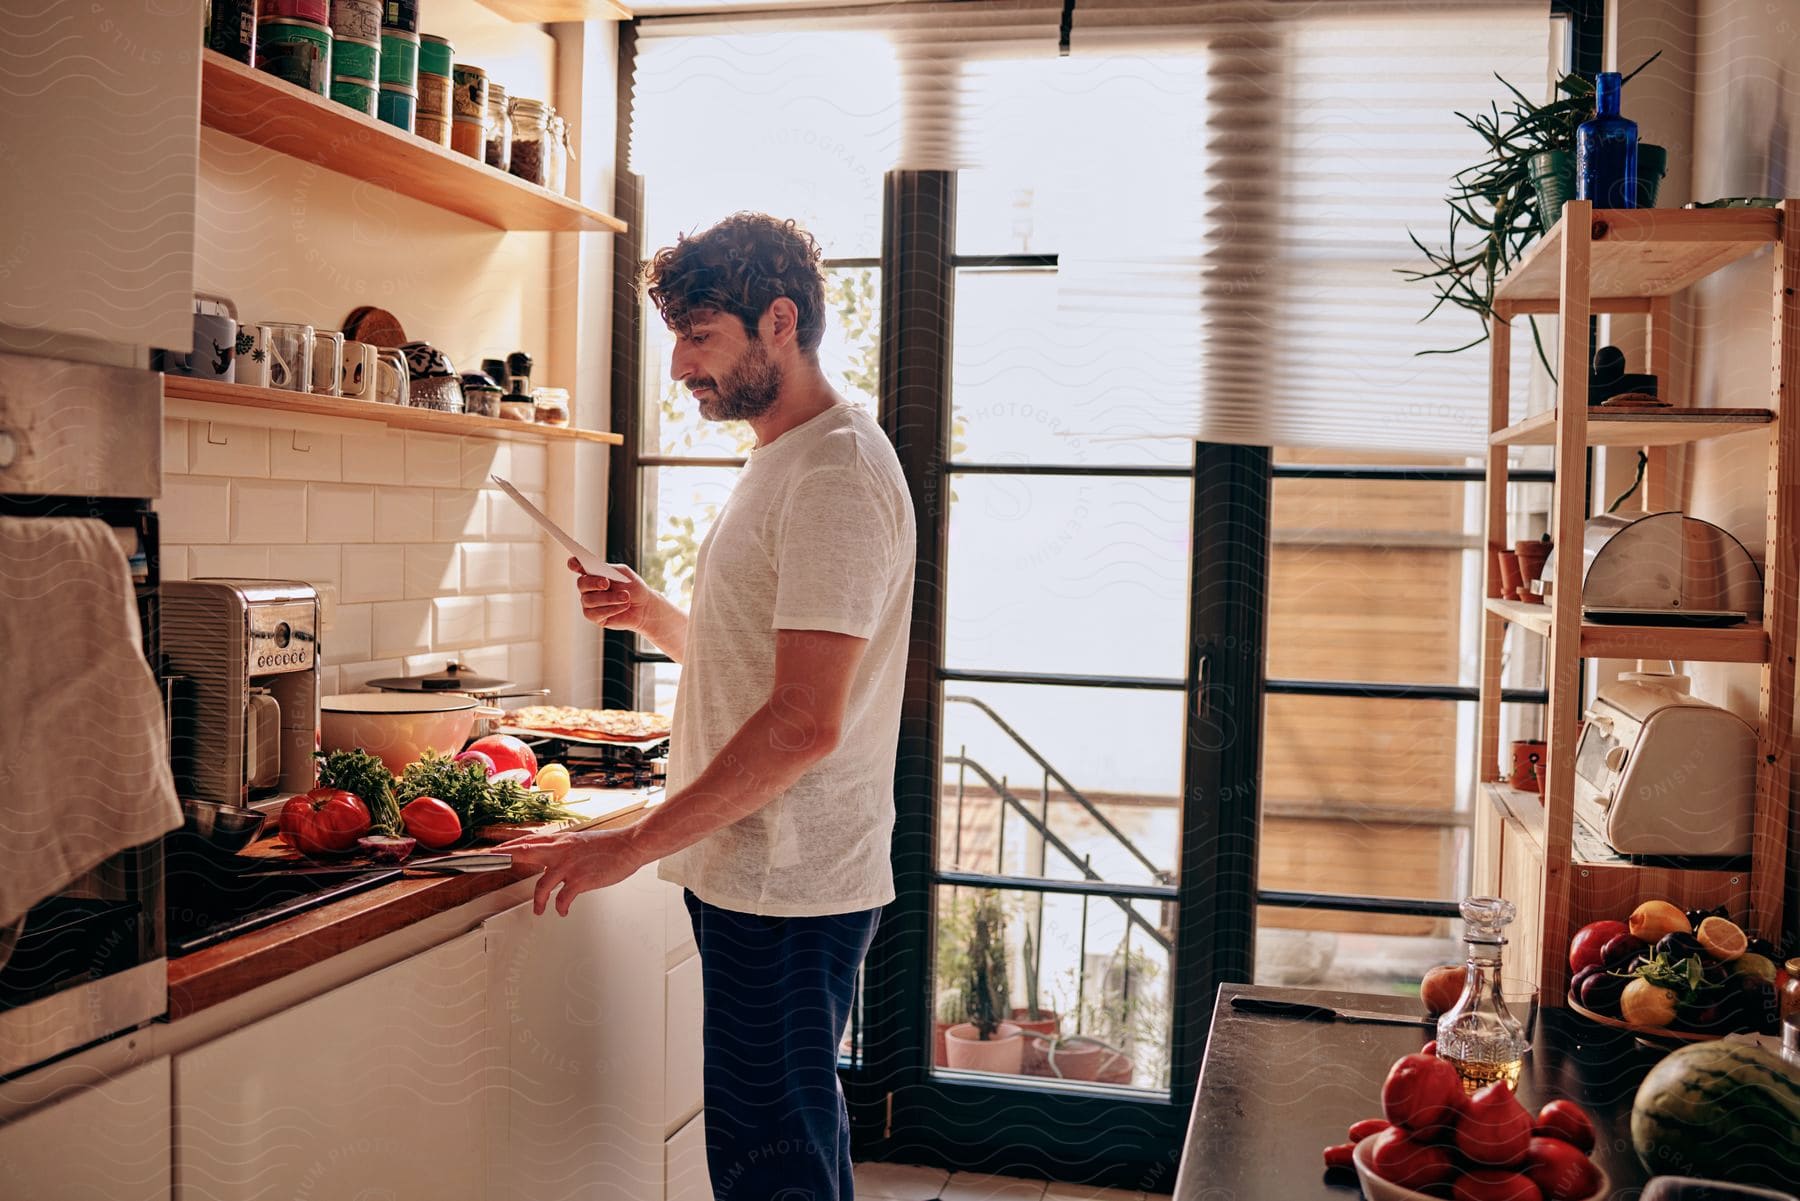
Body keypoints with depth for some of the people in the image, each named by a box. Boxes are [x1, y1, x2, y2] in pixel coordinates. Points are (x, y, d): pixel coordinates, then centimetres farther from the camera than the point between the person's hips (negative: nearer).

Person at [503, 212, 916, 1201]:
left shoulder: (836, 472, -17)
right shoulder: (780, 462, 16)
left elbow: (804, 722, -24)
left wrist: (634, 844, -20)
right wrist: (652, 616, 6)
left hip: (785, 888, -10)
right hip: (762, 871, 10)